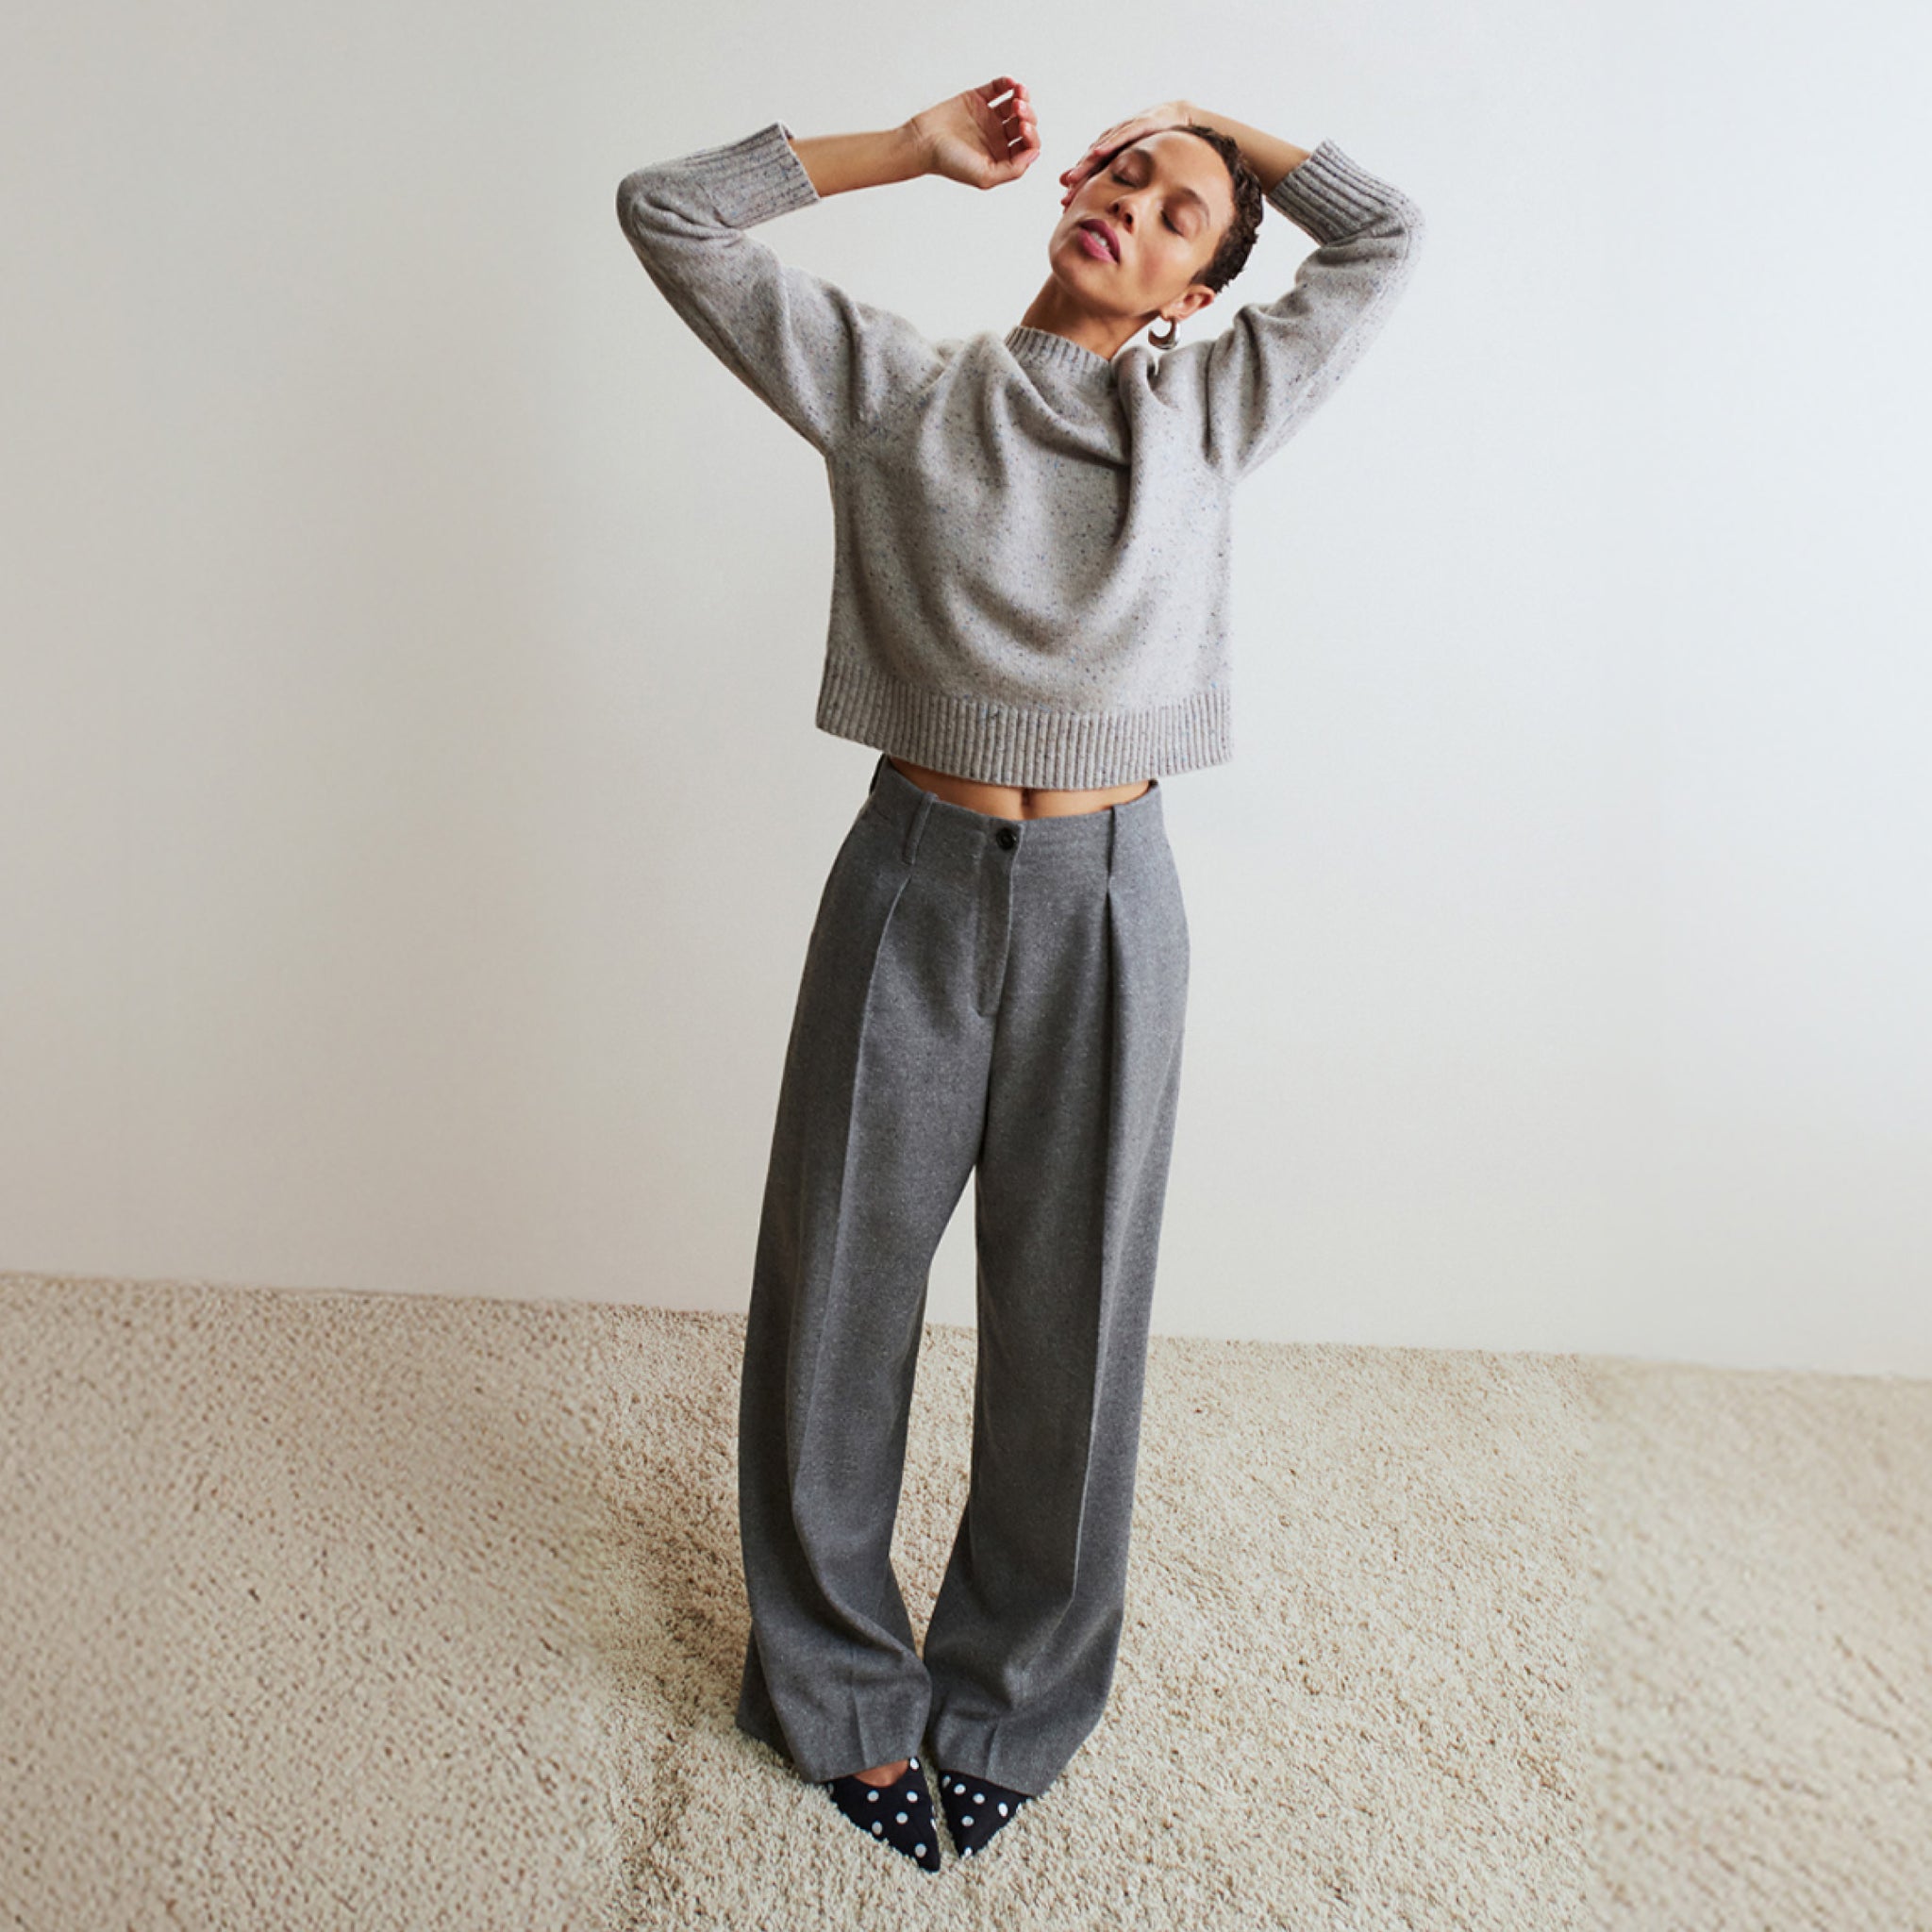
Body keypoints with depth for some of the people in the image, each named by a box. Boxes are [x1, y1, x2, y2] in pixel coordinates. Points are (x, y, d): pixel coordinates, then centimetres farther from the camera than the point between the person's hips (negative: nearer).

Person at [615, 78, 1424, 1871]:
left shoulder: (1212, 409, 11)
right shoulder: (892, 386, 6)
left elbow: (1385, 233, 20)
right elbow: (670, 212, 6)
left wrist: (1225, 131, 22)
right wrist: (918, 147, 9)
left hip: (1104, 906, 1)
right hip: (910, 887, -1)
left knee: (1069, 1323, 10)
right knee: (837, 1302, 8)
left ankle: (1011, 1695, 34)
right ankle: (843, 1688, 32)